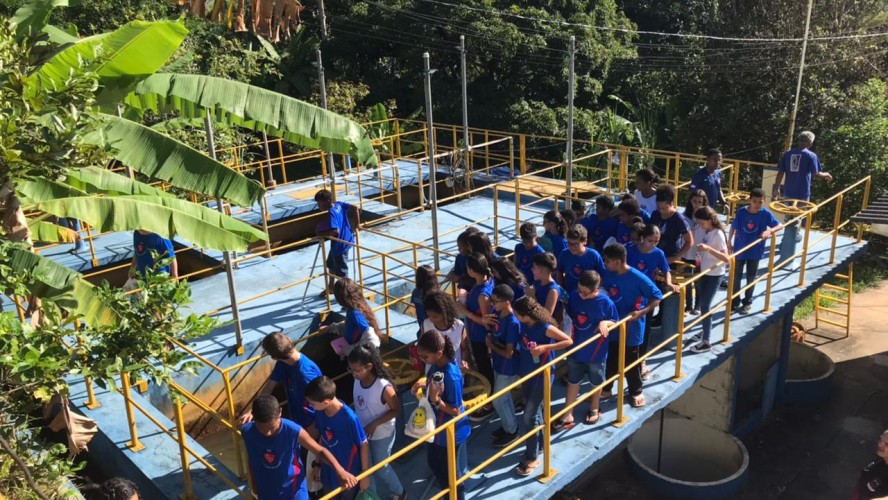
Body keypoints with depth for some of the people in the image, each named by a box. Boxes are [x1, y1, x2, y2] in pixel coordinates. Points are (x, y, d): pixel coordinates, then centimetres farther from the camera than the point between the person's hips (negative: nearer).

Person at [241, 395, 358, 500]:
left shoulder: (294, 431, -28)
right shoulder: (247, 432, -20)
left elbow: (320, 451, -17)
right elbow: (251, 459, 1)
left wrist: (340, 471, -32)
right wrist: (254, 483, 15)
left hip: (293, 489, -3)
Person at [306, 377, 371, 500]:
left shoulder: (349, 418, -31)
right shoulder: (320, 412, -15)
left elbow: (364, 445, -18)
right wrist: (317, 464, 10)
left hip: (349, 474, -5)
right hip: (328, 473, 5)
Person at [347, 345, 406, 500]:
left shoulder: (384, 387, -32)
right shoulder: (357, 381, -14)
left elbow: (396, 410, -19)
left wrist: (375, 424, -23)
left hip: (382, 435, -5)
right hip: (362, 433, 5)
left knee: (381, 468, 16)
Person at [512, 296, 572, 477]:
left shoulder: (545, 328, -22)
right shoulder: (524, 326, -3)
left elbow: (568, 341, -18)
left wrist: (545, 347, -27)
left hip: (541, 377, -6)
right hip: (526, 375, 7)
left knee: (529, 417, -5)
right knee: (534, 412, 20)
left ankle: (532, 458, 8)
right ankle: (541, 443, 41)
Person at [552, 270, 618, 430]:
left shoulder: (605, 302, -21)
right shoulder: (574, 296, -11)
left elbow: (616, 321, -7)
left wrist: (605, 323, -28)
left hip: (596, 351, -3)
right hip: (575, 349, 3)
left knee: (596, 382, 19)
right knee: (572, 381, 12)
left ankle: (594, 410, 42)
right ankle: (567, 415, 24)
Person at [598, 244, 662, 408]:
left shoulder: (638, 278, -23)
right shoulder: (607, 273, -7)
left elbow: (657, 297, -16)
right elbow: (600, 286, 13)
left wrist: (641, 312, -28)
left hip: (631, 327, -5)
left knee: (631, 361, 10)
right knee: (610, 359, 18)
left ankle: (636, 391, 31)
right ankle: (606, 389, 35)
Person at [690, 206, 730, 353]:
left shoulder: (718, 234, -22)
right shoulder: (701, 230, -3)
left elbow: (727, 259, -27)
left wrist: (709, 248, -37)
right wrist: (698, 260, 0)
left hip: (715, 274, -7)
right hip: (704, 272, 7)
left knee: (705, 305, -5)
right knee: (702, 303, 17)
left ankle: (706, 341, 4)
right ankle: (705, 330, 37)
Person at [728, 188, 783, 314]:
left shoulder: (765, 214, -13)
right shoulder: (741, 212, -14)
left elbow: (780, 225, -8)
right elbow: (733, 227, -2)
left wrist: (769, 230, -27)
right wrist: (729, 243, 4)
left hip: (755, 251, 0)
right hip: (740, 249, 0)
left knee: (751, 278, 13)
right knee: (736, 276, 11)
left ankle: (747, 302, 29)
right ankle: (735, 301, 27)